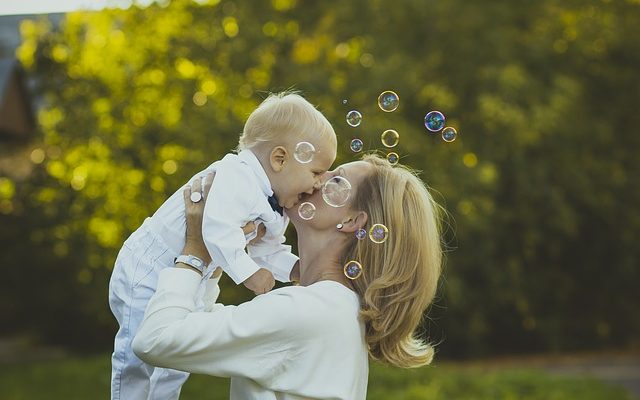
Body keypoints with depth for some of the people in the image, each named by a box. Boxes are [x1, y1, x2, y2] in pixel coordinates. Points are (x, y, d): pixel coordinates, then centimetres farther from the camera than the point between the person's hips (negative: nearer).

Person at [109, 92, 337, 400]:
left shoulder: (273, 209, 2)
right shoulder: (236, 177, -30)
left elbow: (267, 252, 6)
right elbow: (217, 229, -42)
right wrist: (248, 273, -35)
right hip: (147, 271, -10)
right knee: (139, 355, -12)